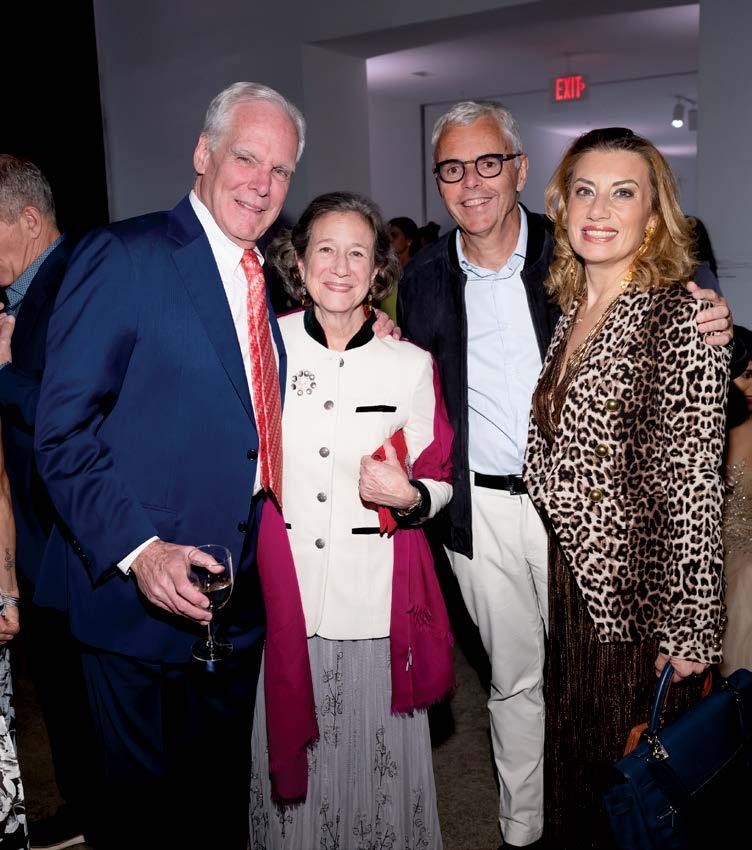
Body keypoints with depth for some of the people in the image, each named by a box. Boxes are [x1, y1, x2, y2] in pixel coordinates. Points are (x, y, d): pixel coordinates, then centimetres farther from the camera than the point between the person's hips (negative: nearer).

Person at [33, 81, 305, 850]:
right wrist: (138, 549, -24)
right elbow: (63, 430, -16)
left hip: (242, 603, 7)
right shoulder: (121, 255, -12)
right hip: (143, 596, -6)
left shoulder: (266, 281, 11)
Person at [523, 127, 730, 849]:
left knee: (624, 757, 13)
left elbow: (694, 488, -19)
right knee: (568, 747, 22)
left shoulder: (682, 319, -17)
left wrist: (687, 627, -17)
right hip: (564, 573, 7)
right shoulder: (567, 309, 5)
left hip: (636, 590, -6)